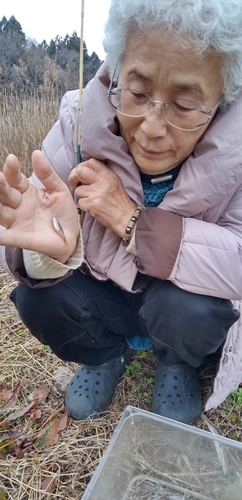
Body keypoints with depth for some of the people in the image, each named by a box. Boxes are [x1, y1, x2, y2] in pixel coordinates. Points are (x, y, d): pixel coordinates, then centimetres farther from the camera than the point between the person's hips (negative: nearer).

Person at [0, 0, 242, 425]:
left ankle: (175, 363, 8)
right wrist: (52, 247, -44)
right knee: (38, 298, -22)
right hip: (105, 295, 2)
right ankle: (107, 355, 11)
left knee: (189, 311, -31)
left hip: (187, 301, -1)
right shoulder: (83, 120, -20)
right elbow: (34, 226, -19)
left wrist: (130, 218, -36)